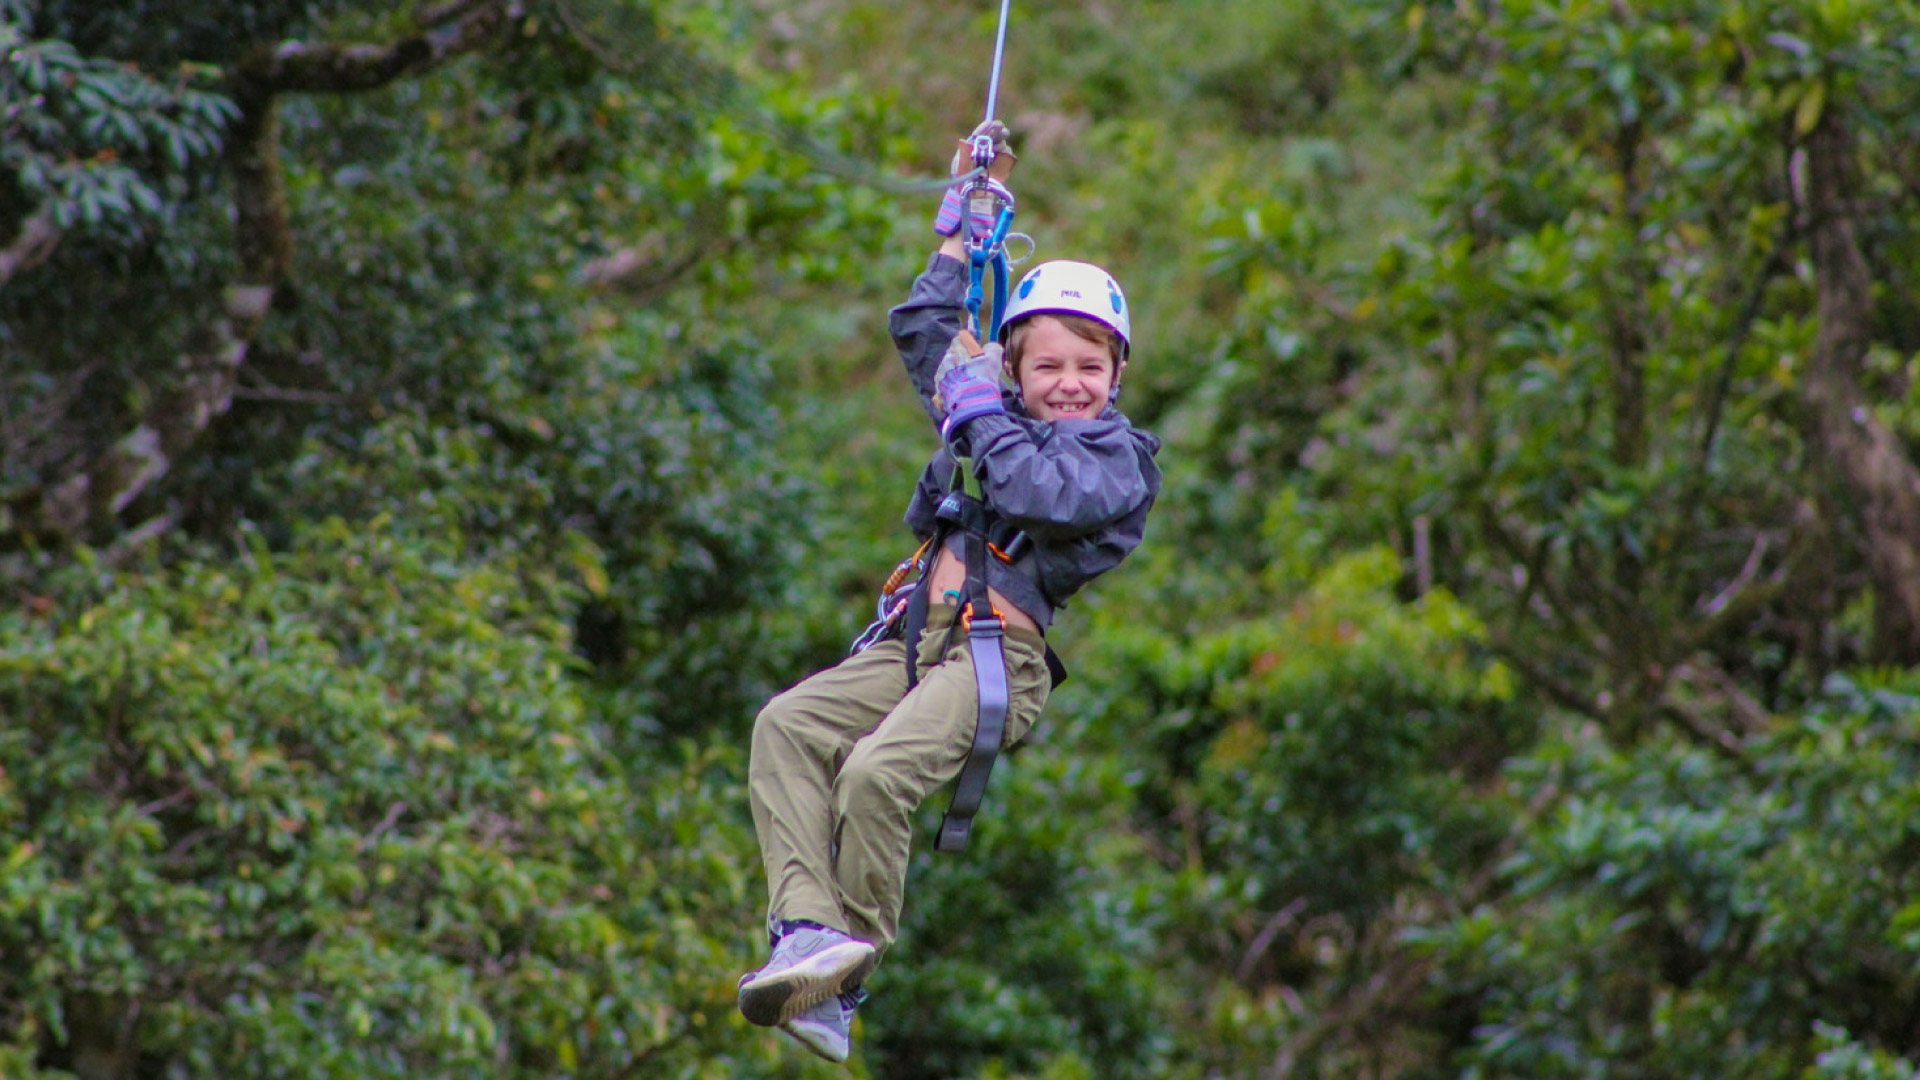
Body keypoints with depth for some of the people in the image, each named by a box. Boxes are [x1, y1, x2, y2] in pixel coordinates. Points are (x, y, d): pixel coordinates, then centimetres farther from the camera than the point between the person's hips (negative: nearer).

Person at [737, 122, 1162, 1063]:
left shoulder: (1117, 455, 5)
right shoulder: (998, 413, 26)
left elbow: (1044, 495, -15)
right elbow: (922, 331, 40)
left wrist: (984, 417, -3)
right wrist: (958, 236, 39)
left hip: (1003, 650, -7)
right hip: (916, 640, 7)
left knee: (878, 770, -31)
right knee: (788, 726, -19)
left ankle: (857, 965, -20)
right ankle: (807, 927, -32)